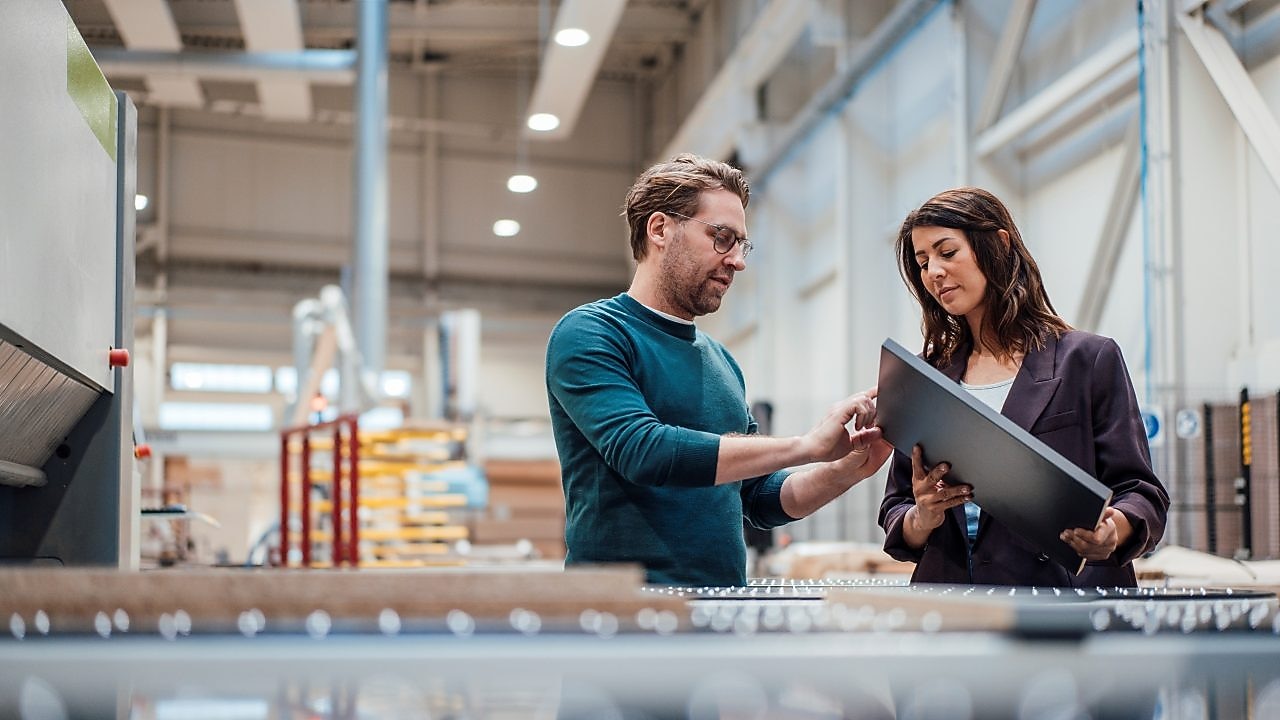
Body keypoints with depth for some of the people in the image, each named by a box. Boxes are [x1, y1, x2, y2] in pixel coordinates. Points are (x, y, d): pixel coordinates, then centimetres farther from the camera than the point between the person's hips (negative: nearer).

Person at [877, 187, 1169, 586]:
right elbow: (894, 516, 16)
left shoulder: (1089, 359, 6)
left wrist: (1112, 530, -19)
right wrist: (921, 520, -7)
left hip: (1063, 592, -3)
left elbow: (1142, 493, 3)